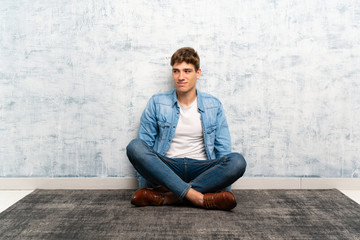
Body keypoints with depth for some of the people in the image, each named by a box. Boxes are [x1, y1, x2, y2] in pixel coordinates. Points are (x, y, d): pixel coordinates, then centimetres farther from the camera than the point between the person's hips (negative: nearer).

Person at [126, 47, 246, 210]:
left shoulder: (213, 105, 7)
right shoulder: (157, 103, 5)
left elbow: (223, 149, 7)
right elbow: (144, 144, 3)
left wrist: (225, 188, -5)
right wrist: (143, 185, -8)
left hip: (201, 169, 1)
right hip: (165, 169, 0)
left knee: (238, 161, -28)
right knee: (134, 147, -28)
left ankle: (169, 196, -28)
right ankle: (198, 198, -33)